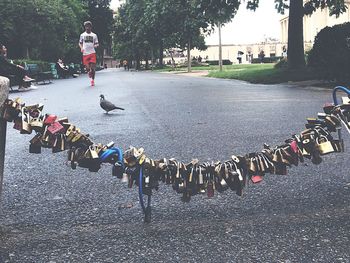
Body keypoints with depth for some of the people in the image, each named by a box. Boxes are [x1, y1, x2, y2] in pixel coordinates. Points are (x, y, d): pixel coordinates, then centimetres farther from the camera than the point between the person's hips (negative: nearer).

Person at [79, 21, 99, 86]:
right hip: (85, 53, 0)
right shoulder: (82, 35, 11)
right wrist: (81, 48, -4)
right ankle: (89, 74, 30)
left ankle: (93, 80, 4)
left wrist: (95, 45, -10)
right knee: (87, 67, -3)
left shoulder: (94, 35, 11)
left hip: (92, 53, 0)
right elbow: (80, 43, 17)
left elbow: (97, 44, 14)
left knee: (93, 67, -9)